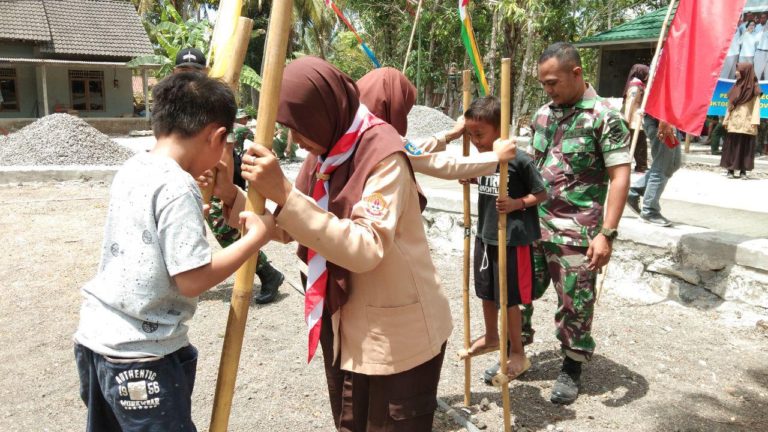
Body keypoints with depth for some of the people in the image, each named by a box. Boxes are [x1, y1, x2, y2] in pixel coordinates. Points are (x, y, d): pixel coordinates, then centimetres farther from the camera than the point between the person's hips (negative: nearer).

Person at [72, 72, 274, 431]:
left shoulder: (131, 170, 4)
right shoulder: (177, 187, -20)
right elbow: (193, 280, -22)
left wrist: (198, 209, 18)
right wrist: (257, 236, -15)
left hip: (96, 337, 8)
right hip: (141, 355, -8)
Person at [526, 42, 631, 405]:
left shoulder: (604, 117, -9)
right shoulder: (543, 114, 9)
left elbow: (620, 178, -12)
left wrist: (606, 233, -17)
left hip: (576, 231, -5)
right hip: (534, 223, 6)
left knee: (574, 304, 6)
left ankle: (572, 369, 26)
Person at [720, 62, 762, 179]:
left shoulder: (753, 88, 0)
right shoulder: (736, 87, 14)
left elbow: (756, 106, -5)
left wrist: (754, 121, -15)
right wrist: (726, 120, 10)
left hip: (747, 122, -4)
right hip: (734, 121, 4)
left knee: (745, 147, -2)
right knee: (732, 146, 0)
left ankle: (743, 171, 0)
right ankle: (730, 169, 2)